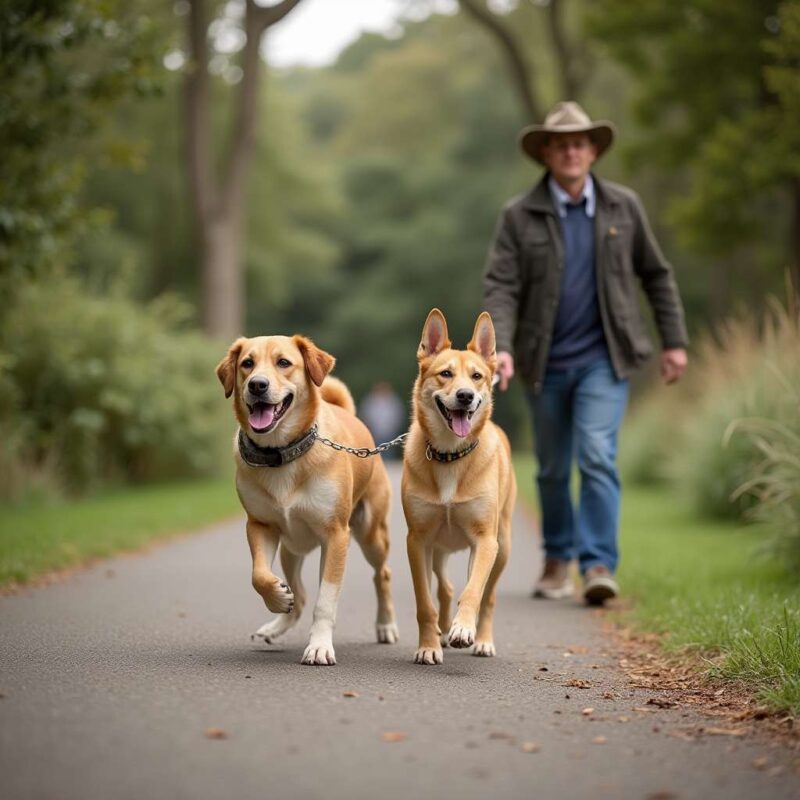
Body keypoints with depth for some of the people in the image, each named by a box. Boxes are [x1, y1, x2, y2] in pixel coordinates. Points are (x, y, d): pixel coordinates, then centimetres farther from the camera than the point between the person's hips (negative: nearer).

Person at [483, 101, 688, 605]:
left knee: (597, 456, -17)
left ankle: (599, 566, -14)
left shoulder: (623, 206, 2)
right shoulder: (519, 216, -2)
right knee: (553, 469, 12)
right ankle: (558, 558, 31)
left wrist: (675, 341, 9)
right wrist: (501, 347, -24)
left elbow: (657, 275, 10)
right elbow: (500, 287, -8)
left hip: (603, 358, -1)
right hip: (545, 362, 1)